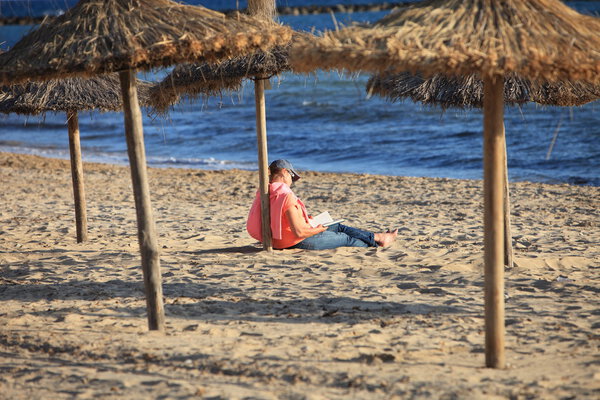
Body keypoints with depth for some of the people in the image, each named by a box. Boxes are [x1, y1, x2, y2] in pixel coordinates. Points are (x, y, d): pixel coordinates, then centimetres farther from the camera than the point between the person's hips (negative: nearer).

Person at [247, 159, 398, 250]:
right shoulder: (287, 196, -29)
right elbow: (299, 232, -29)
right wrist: (319, 229, -10)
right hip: (301, 242, -9)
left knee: (339, 227, 23)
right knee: (347, 238, 14)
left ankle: (376, 237, 35)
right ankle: (377, 240, 37)